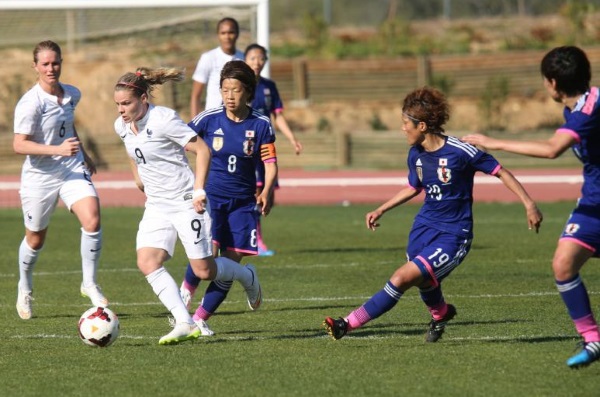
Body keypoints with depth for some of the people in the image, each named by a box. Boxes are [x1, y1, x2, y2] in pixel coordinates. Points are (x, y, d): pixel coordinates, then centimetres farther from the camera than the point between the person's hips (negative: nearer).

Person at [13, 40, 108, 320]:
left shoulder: (72, 95, 1)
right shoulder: (30, 103, -19)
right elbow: (19, 145, -25)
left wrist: (83, 155, 28)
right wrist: (57, 149, -34)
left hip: (73, 171, 4)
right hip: (39, 176, -4)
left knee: (92, 220, -20)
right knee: (36, 239, 12)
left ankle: (90, 284, -4)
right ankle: (24, 289, 39)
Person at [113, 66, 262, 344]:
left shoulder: (163, 120, -20)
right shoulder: (121, 126, 1)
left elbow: (203, 150, -15)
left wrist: (199, 191, -18)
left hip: (186, 203, -6)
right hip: (156, 206, 6)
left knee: (204, 271, -1)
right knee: (147, 263, -16)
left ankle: (248, 277, 32)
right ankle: (184, 324, -19)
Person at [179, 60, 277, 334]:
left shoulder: (260, 125, -2)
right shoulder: (208, 119, -5)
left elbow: (270, 162, -2)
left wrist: (267, 190, -20)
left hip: (243, 202, 2)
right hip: (210, 196, -2)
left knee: (231, 263, -2)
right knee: (208, 250, -22)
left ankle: (200, 318, 10)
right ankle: (187, 289, 8)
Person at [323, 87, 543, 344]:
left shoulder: (460, 151, -19)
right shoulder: (415, 155, 2)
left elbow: (500, 172, -11)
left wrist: (529, 204, -16)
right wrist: (380, 210, 21)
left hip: (453, 237, -7)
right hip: (424, 226, 7)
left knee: (402, 278, -17)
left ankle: (349, 324, -14)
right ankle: (440, 314, 51)